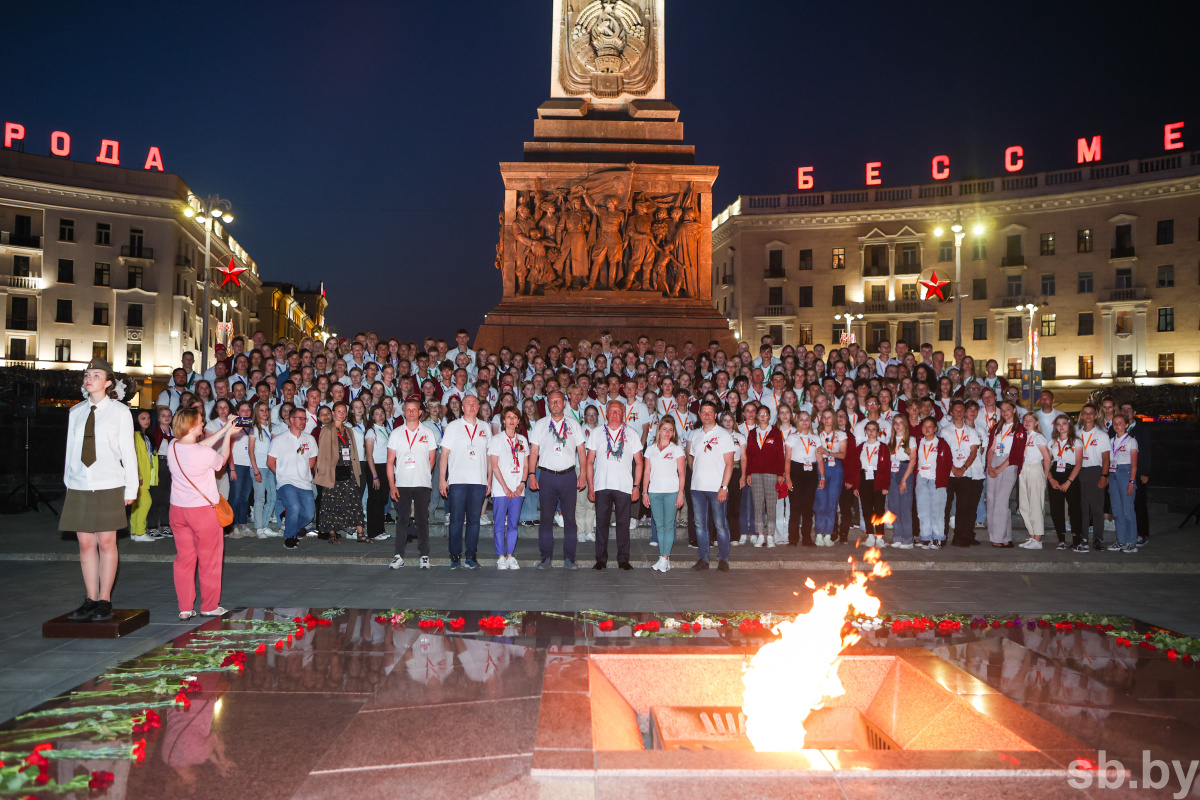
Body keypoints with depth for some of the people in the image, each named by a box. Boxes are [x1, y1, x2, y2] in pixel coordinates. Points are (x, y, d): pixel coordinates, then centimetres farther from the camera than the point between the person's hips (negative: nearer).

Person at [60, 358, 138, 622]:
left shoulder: (120, 411, 1)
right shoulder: (76, 412, 11)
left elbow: (128, 451, 0)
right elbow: (70, 449, 13)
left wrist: (130, 487, -3)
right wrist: (68, 481, 9)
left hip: (109, 486, -3)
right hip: (79, 486, 3)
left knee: (106, 542, 0)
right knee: (86, 543, 5)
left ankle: (104, 601, 8)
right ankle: (90, 600, 12)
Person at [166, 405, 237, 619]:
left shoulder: (172, 447, -2)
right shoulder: (205, 454, -20)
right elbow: (222, 459, 2)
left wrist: (224, 429, 17)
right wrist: (227, 435, 13)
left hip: (177, 510, 6)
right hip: (203, 510, -6)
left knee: (184, 557, 13)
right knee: (209, 558, 9)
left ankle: (185, 608, 16)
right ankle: (209, 606, 18)